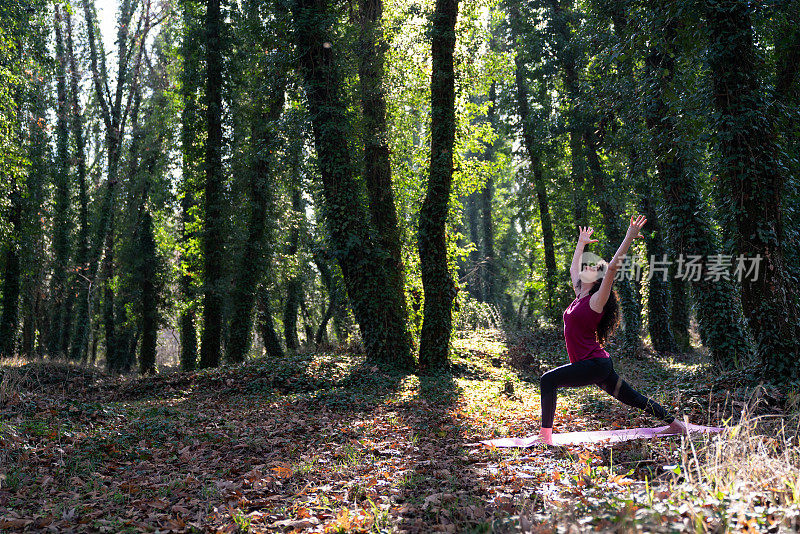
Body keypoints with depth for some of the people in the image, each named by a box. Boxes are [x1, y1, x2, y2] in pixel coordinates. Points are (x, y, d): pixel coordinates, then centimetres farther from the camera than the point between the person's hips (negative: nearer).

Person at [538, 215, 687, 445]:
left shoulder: (596, 300, -10)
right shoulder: (580, 296, 12)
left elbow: (612, 268, -22)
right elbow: (574, 268, 28)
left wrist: (630, 237, -25)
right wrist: (581, 244, 34)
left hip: (595, 365, -9)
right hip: (597, 366, 9)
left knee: (548, 380, -18)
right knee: (633, 398, 16)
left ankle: (545, 435, -16)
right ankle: (675, 424, 26)